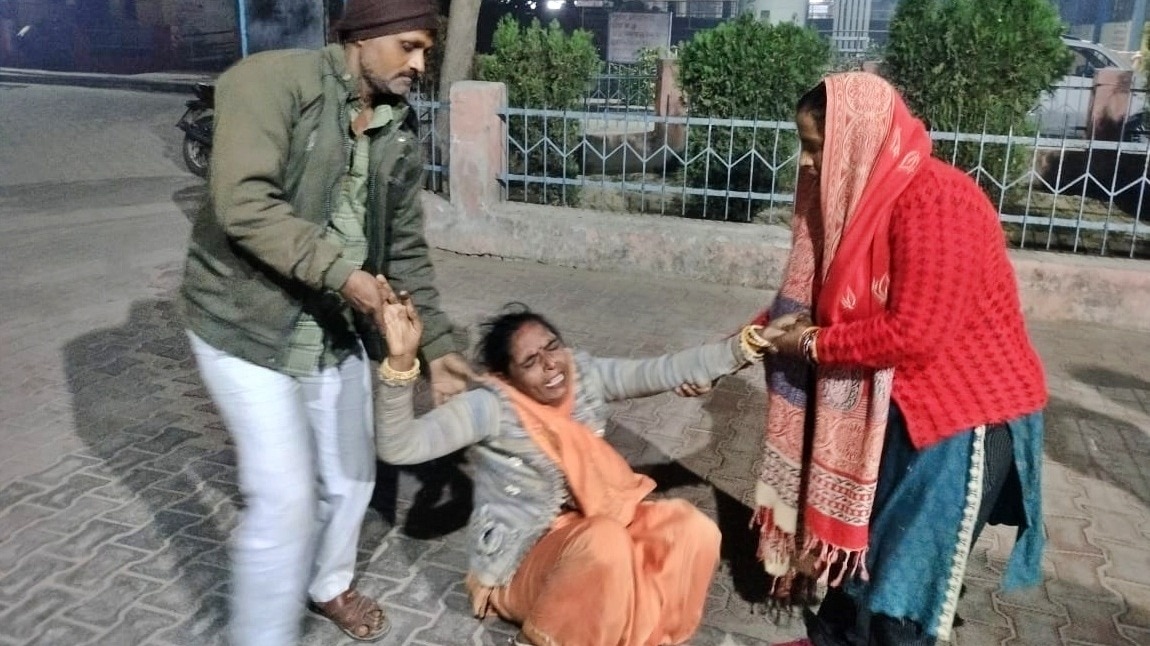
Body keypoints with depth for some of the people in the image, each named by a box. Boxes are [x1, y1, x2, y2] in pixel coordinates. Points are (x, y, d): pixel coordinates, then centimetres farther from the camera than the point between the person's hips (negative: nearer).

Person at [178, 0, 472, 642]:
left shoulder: (401, 134, 4)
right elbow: (244, 204, -26)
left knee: (350, 478, 16)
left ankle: (329, 585, 46)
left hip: (338, 329, 7)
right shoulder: (271, 81, -15)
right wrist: (341, 272, -29)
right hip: (247, 324, -6)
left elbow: (407, 250, 7)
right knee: (285, 497, -7)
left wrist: (438, 345, 2)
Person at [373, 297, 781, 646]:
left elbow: (667, 370, -9)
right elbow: (398, 448, -33)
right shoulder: (491, 409, -24)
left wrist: (749, 344, -18)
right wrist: (401, 361, -48)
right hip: (523, 560, -5)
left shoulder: (585, 376, -8)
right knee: (606, 543, -35)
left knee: (693, 530, -13)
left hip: (590, 525, 6)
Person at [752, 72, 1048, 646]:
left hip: (966, 406, -8)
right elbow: (810, 295, 7)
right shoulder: (862, 195, 3)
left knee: (906, 564, 4)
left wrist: (812, 343, -17)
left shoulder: (933, 201, -26)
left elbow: (912, 335, -28)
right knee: (859, 533, 18)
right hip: (898, 399, 8)